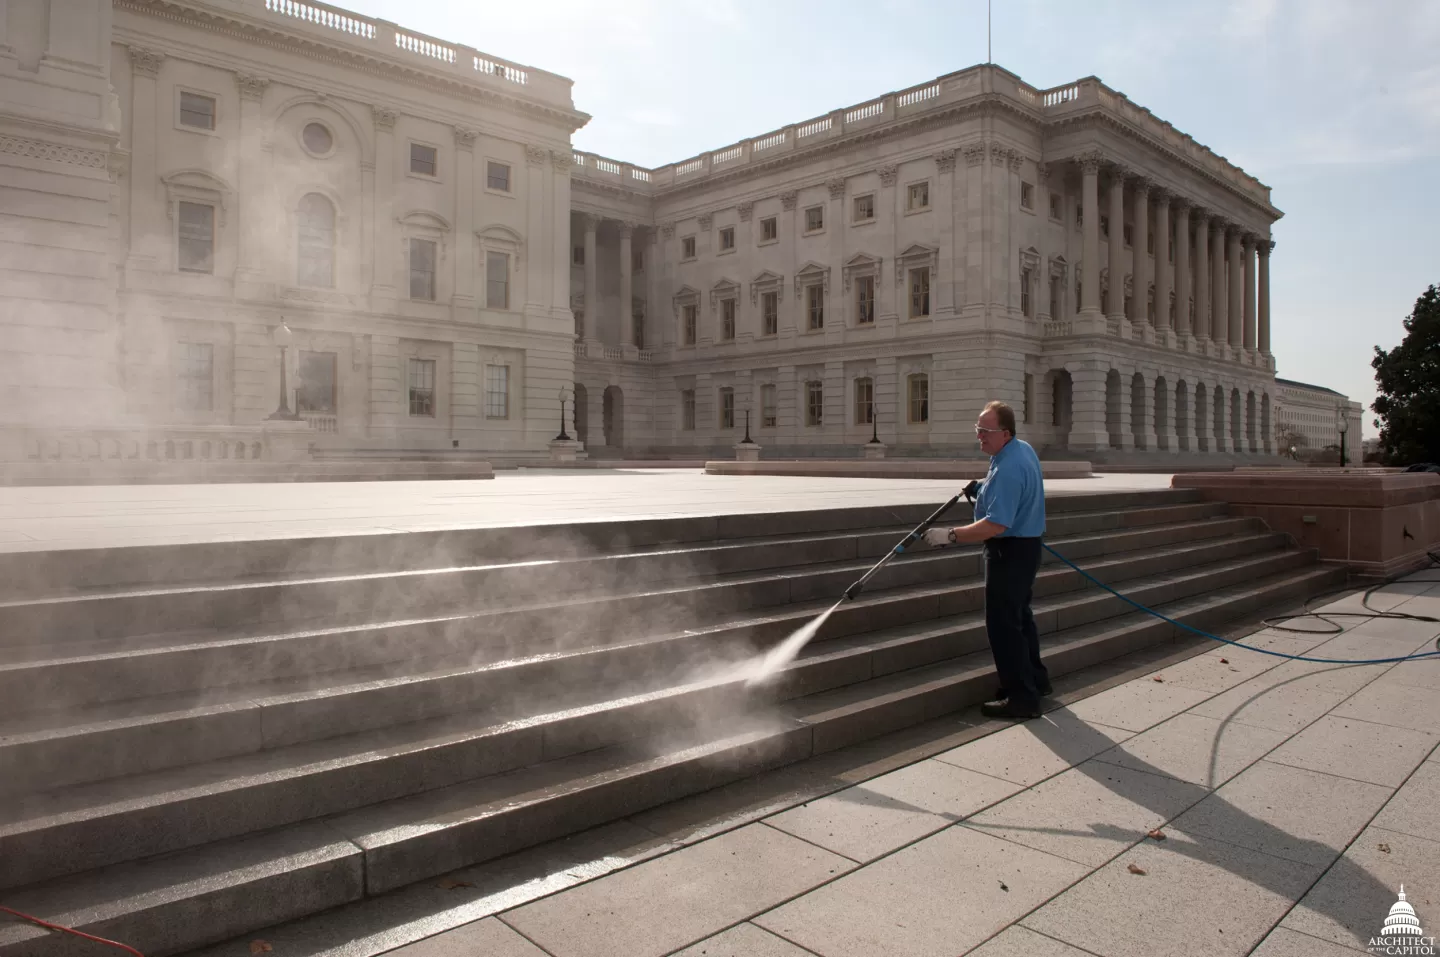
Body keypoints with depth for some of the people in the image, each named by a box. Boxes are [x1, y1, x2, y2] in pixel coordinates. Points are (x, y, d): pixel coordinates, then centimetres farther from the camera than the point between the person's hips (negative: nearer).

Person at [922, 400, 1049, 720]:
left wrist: (951, 535, -31)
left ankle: (1022, 698, 2)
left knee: (1003, 624, -4)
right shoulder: (1024, 448, 6)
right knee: (1019, 615, 22)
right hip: (1026, 543, 11)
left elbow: (996, 525, -33)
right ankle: (1035, 679, 36)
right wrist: (986, 488, 20)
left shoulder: (1007, 469, -28)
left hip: (1010, 551, -11)